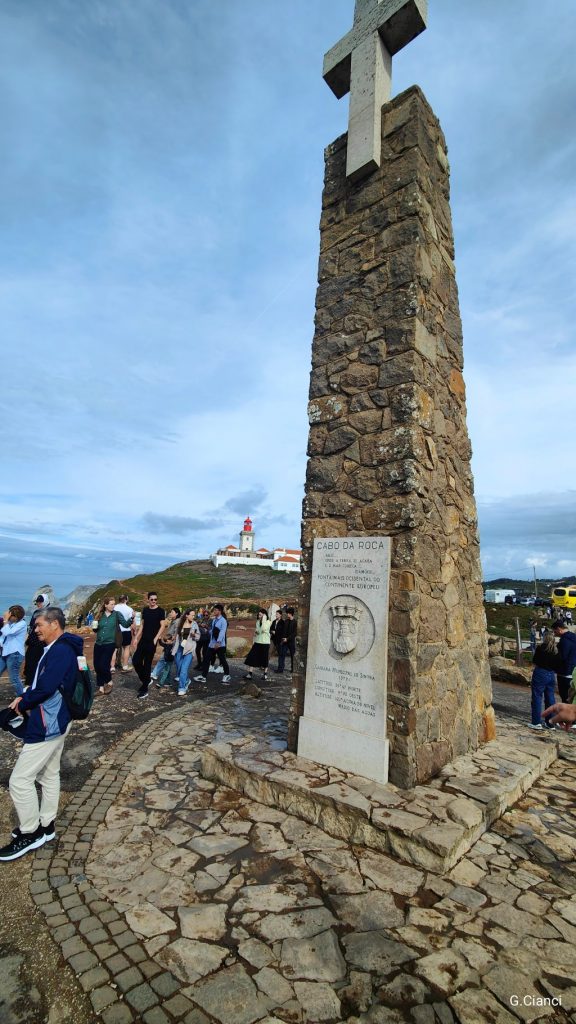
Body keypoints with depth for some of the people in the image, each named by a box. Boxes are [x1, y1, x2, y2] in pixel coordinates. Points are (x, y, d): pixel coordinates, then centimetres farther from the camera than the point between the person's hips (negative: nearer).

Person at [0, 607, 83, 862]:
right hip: (54, 721, 10)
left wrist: (23, 704, -11)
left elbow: (46, 687, -28)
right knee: (49, 774, 19)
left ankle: (30, 833, 16)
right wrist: (24, 697, 0)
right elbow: (40, 681, 17)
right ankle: (45, 825, 33)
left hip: (48, 725, -10)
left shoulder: (61, 650, -23)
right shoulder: (55, 649, 10)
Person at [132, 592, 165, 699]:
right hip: (143, 640, 5)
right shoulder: (145, 610, 8)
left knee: (147, 665, -1)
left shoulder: (160, 611, -7)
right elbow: (142, 624, 14)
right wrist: (136, 637, 8)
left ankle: (144, 690, 8)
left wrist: (155, 639, -18)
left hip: (151, 642, -5)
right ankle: (145, 680, 24)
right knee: (136, 661, 2)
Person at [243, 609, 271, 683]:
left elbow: (264, 629, -26)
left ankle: (264, 675, 20)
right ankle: (249, 674, 3)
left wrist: (264, 619, -25)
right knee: (251, 657, -2)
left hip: (265, 643, -5)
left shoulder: (268, 622, -9)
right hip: (257, 642, 5)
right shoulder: (258, 621, 9)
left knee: (264, 659, 4)